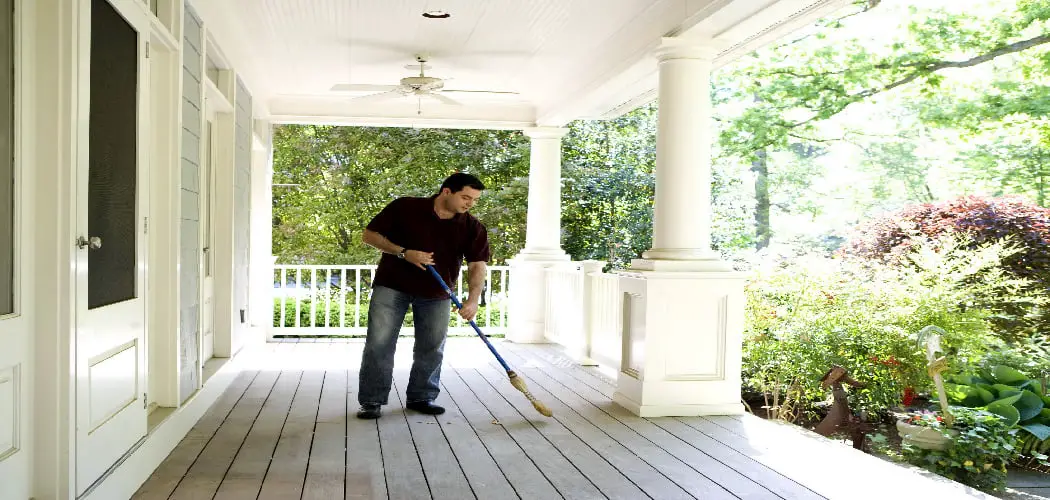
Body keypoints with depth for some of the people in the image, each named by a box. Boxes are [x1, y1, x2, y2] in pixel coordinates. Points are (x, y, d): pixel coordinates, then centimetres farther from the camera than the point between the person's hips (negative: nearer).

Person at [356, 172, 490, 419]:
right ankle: (372, 401, 4)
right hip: (392, 286, -2)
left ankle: (421, 397, 21)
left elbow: (478, 264, -8)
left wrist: (473, 299, -24)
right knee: (378, 343, -4)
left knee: (431, 348, 6)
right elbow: (370, 235, -7)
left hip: (436, 293, 3)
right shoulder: (405, 208, -10)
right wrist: (404, 253, -20)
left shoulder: (472, 227, -4)